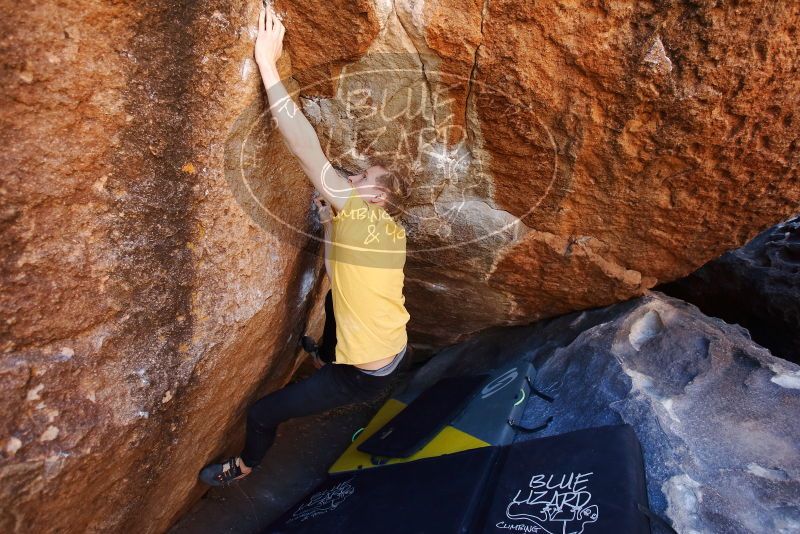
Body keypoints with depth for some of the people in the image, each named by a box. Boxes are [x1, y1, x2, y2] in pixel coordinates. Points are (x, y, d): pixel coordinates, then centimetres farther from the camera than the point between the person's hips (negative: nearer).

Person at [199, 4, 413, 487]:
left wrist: (267, 62, -25)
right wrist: (329, 218, 6)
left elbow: (306, 147, -29)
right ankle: (327, 353, 66)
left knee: (263, 413, 6)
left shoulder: (358, 213, -23)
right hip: (395, 352, 8)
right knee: (335, 300, 37)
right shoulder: (391, 230, 1)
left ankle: (243, 467, 38)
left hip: (366, 374, -8)